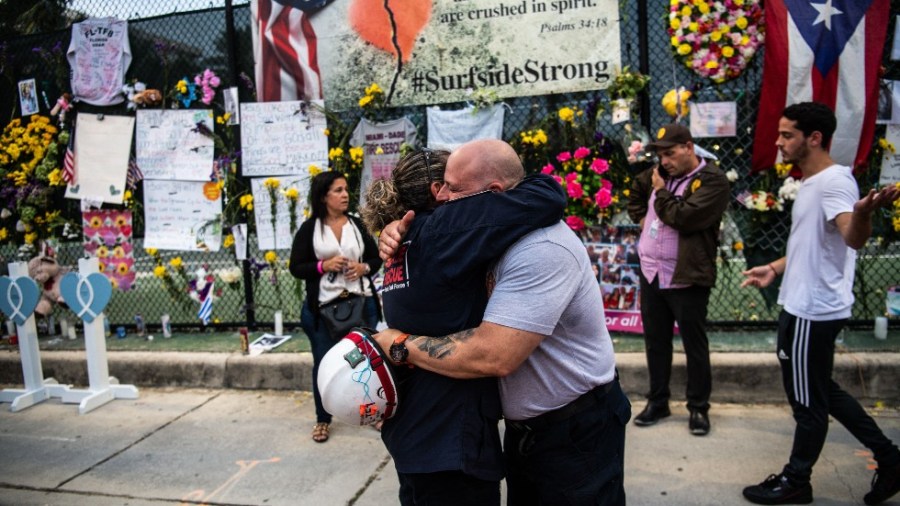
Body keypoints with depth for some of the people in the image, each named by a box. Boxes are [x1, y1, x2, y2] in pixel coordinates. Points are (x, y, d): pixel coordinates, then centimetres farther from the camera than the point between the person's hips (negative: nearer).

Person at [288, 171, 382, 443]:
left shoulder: (357, 224, 5)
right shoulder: (309, 229, -1)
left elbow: (376, 258, 12)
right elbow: (296, 267, -1)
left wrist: (364, 268, -9)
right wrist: (323, 266, -16)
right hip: (324, 306, -2)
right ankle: (323, 419, 25)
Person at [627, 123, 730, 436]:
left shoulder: (712, 180, -12)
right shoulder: (662, 174, 10)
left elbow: (684, 216, -25)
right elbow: (635, 189, 31)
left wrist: (660, 192, -10)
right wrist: (640, 215, 15)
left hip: (686, 280, -7)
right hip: (651, 275, 7)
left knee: (694, 346, 6)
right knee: (655, 342, 15)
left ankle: (699, 407, 21)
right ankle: (657, 401, 29)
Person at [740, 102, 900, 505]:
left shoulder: (834, 180, -19)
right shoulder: (810, 182, 12)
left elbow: (852, 237, -37)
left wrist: (865, 212, -57)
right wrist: (776, 269, 21)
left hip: (814, 310, -10)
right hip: (804, 306, 10)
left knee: (808, 400, 5)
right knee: (822, 392, 20)